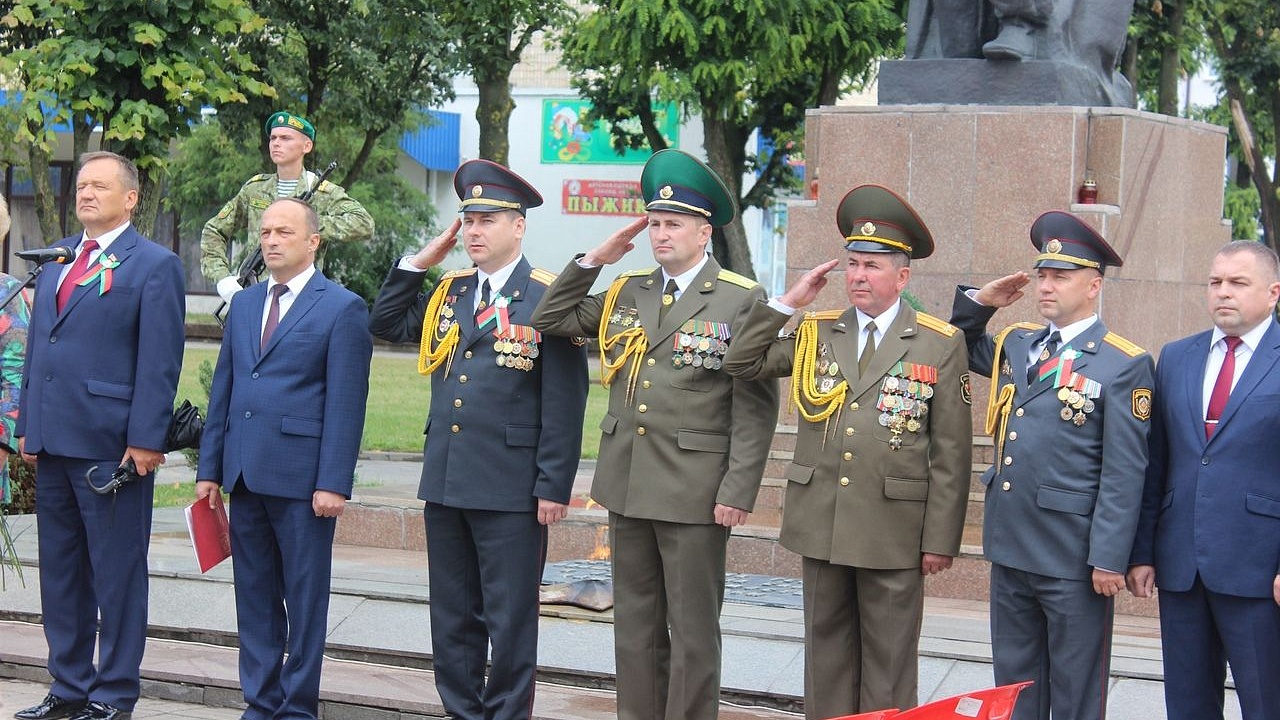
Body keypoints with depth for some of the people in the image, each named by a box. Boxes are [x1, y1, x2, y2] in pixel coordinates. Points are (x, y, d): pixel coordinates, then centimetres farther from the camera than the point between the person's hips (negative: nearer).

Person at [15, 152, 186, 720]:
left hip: (113, 445, -7)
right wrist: (27, 425, 13)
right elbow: (36, 347, 20)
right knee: (60, 571, 13)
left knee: (117, 572, 1)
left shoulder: (155, 265, -4)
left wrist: (145, 440, -15)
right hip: (53, 440, 7)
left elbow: (159, 361, -10)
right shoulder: (56, 261, 17)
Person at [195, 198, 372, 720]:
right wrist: (209, 468, 11)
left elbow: (346, 404, -9)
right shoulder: (244, 304, 14)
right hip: (246, 475, 6)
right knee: (254, 594, 11)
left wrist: (333, 482, -15)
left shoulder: (342, 309, -5)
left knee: (305, 597, 3)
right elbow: (223, 389, 16)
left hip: (302, 479, -6)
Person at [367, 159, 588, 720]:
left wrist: (554, 486, -13)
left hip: (511, 488, -6)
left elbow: (564, 403, -9)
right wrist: (418, 263, 10)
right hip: (444, 483, 6)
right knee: (452, 619, 13)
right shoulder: (448, 293, 12)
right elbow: (384, 324, 21)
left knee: (510, 621, 2)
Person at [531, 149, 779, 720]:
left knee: (692, 631, 2)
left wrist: (738, 492, -14)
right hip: (628, 486, 6)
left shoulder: (741, 300, -5)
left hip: (695, 492, -5)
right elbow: (548, 321, 14)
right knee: (635, 624, 12)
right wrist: (594, 260, 5)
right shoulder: (626, 293, 12)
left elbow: (755, 407, -8)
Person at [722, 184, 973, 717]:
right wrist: (788, 302, 0)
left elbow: (951, 452, -3)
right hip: (820, 525, 4)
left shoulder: (940, 345, -2)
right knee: (826, 647, 11)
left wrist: (941, 538, -7)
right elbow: (741, 364, 5)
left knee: (888, 659, 4)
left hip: (894, 530, -4)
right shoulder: (815, 334, 9)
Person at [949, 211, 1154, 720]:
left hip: (1073, 558, -6)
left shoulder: (1124, 364, -9)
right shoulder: (1015, 344, 10)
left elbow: (1125, 472, -12)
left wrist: (1109, 558, -16)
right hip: (1011, 546, 6)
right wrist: (979, 301, 12)